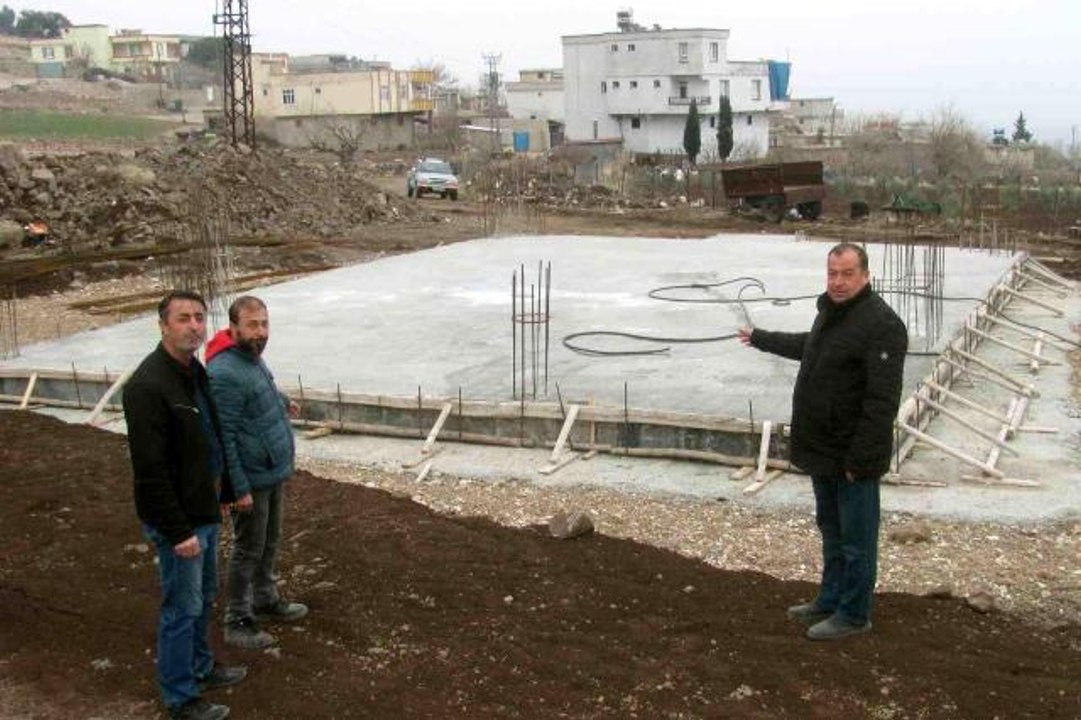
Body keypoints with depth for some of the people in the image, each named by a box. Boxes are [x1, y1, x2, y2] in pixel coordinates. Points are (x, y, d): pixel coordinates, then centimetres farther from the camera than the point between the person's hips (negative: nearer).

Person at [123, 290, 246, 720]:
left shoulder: (195, 371, 5)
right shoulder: (148, 386, -24)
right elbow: (151, 470, -25)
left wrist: (222, 495, 17)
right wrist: (179, 531, -23)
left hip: (204, 511, 9)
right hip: (178, 520, -9)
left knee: (204, 596, 23)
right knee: (182, 608, 3)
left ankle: (200, 668, 41)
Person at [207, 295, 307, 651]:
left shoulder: (252, 357, 2)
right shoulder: (226, 373, -27)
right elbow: (223, 437, -25)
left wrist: (282, 402, 39)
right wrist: (240, 489, -24)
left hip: (274, 473, 9)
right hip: (252, 480, -9)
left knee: (270, 543, 22)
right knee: (248, 550, 4)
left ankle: (266, 598, 40)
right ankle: (238, 621, 18)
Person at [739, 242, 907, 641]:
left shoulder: (880, 324, -21)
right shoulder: (830, 312, 11)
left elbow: (882, 401, -25)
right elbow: (808, 346, 34)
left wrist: (859, 458, -26)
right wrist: (761, 338, 44)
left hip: (852, 456, -10)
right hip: (822, 449, 10)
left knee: (855, 537, 3)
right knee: (831, 530, 21)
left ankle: (853, 615, 15)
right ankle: (831, 601, 34)